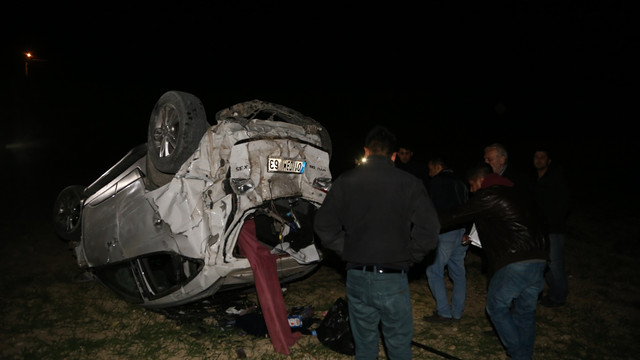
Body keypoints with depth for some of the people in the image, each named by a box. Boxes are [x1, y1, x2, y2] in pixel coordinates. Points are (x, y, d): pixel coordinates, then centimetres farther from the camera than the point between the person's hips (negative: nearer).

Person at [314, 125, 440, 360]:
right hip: (393, 279, -2)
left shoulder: (345, 181, 1)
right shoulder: (409, 183, -5)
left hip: (356, 277, 3)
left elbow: (323, 225, 0)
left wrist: (347, 253, 8)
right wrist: (408, 258, 3)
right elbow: (428, 229, -11)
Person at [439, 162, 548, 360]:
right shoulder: (509, 194, 24)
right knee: (525, 310, 17)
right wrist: (474, 237, 41)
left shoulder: (487, 196, -2)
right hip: (538, 259, 8)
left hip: (515, 262, -8)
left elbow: (457, 216, 2)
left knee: (496, 307, 8)